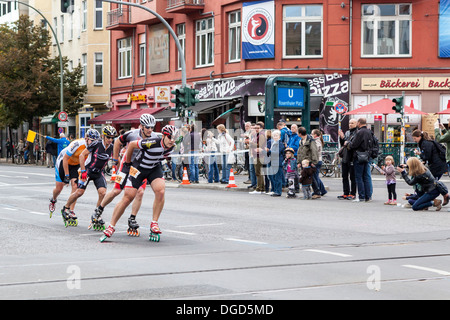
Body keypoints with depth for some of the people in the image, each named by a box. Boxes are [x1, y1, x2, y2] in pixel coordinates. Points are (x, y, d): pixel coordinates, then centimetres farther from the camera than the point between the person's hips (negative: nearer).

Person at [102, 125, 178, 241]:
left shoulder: (171, 147, -13)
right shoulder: (152, 143, -31)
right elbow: (131, 144, -15)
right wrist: (127, 162, -2)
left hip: (154, 169, 4)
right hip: (138, 168, -4)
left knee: (160, 191, -22)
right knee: (128, 197, -8)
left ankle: (154, 223, -8)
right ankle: (111, 226, 5)